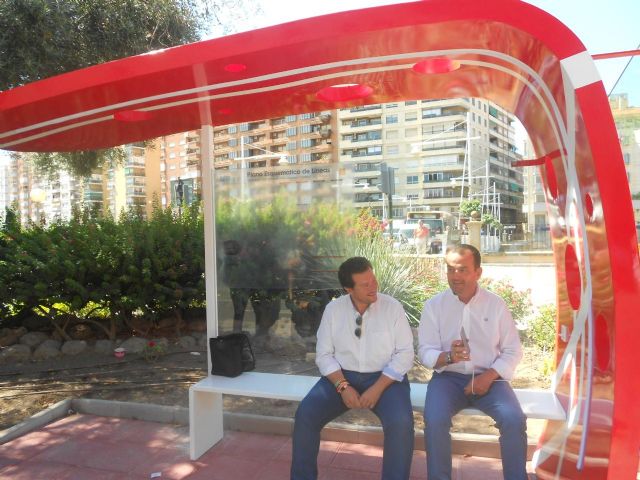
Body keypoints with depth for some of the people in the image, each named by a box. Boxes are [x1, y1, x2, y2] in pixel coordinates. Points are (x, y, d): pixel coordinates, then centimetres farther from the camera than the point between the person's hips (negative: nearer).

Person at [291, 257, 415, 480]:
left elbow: (405, 353, -7)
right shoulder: (333, 309, 1)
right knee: (305, 414, -20)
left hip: (385, 378, -2)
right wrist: (343, 385, -15)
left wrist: (377, 388, -18)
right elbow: (324, 354, 1)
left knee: (401, 422, -31)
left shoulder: (392, 307, -5)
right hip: (342, 376, 2)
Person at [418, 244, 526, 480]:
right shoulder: (433, 305, -1)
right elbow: (425, 352, -3)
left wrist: (488, 376, -13)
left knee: (514, 420, -25)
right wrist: (448, 356, -25)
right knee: (435, 419, -28)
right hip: (449, 377, -1)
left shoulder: (496, 304, 1)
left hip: (489, 377, 1)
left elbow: (513, 351, 3)